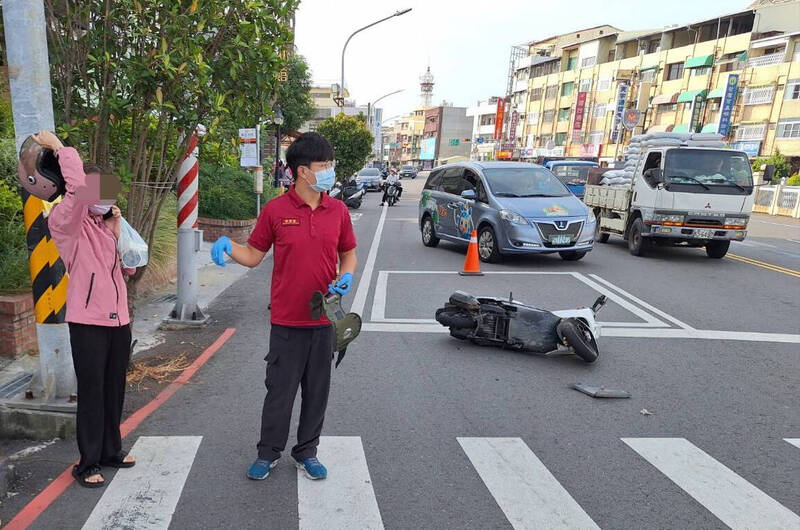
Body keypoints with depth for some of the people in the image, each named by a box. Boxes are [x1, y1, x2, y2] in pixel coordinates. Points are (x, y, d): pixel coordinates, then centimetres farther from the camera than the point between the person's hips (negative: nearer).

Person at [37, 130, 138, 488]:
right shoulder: (68, 224, -6)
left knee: (114, 390, 14)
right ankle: (88, 464, 13)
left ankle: (111, 451, 29)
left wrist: (117, 230, 1)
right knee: (92, 392, 0)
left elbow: (129, 267, 10)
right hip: (88, 321, -6)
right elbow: (78, 186, -24)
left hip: (118, 320, 6)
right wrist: (59, 147, -13)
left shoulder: (108, 227, 15)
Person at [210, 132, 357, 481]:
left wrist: (346, 276, -7)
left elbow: (348, 254, 13)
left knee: (317, 391, 13)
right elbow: (253, 255, 2)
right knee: (280, 390, 9)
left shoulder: (338, 211, 2)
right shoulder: (275, 210, -5)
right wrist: (227, 245, -17)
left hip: (324, 319, 3)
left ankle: (306, 453, 33)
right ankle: (268, 453, 30)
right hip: (287, 321, -2)